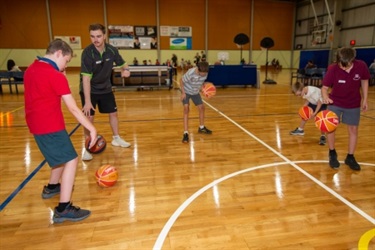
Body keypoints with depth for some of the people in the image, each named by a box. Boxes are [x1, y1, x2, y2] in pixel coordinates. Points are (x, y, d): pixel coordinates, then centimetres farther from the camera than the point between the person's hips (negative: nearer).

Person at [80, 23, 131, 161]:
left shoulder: (112, 50, -12)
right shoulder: (87, 53, -26)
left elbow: (123, 64, 5)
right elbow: (86, 78, -30)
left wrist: (125, 70, -21)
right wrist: (87, 101, -35)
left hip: (105, 88, 5)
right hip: (89, 90, -4)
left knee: (113, 113, 12)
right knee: (89, 117, -8)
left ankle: (116, 138, 32)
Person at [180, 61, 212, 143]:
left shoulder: (205, 73, -18)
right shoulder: (190, 73, -34)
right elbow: (181, 81, -20)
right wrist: (183, 93, -24)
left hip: (195, 92, 6)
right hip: (186, 91, -6)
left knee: (202, 107, 9)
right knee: (186, 109, -19)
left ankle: (201, 128, 31)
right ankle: (186, 133, -18)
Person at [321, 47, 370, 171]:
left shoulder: (361, 66, -20)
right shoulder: (333, 69, -25)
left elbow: (364, 81, -2)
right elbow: (325, 87, -20)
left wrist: (365, 99, 1)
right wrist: (325, 96, -42)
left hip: (353, 104, 2)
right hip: (335, 102, -1)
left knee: (353, 129, 5)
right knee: (331, 127, -4)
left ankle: (350, 157, 21)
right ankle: (332, 154, 20)